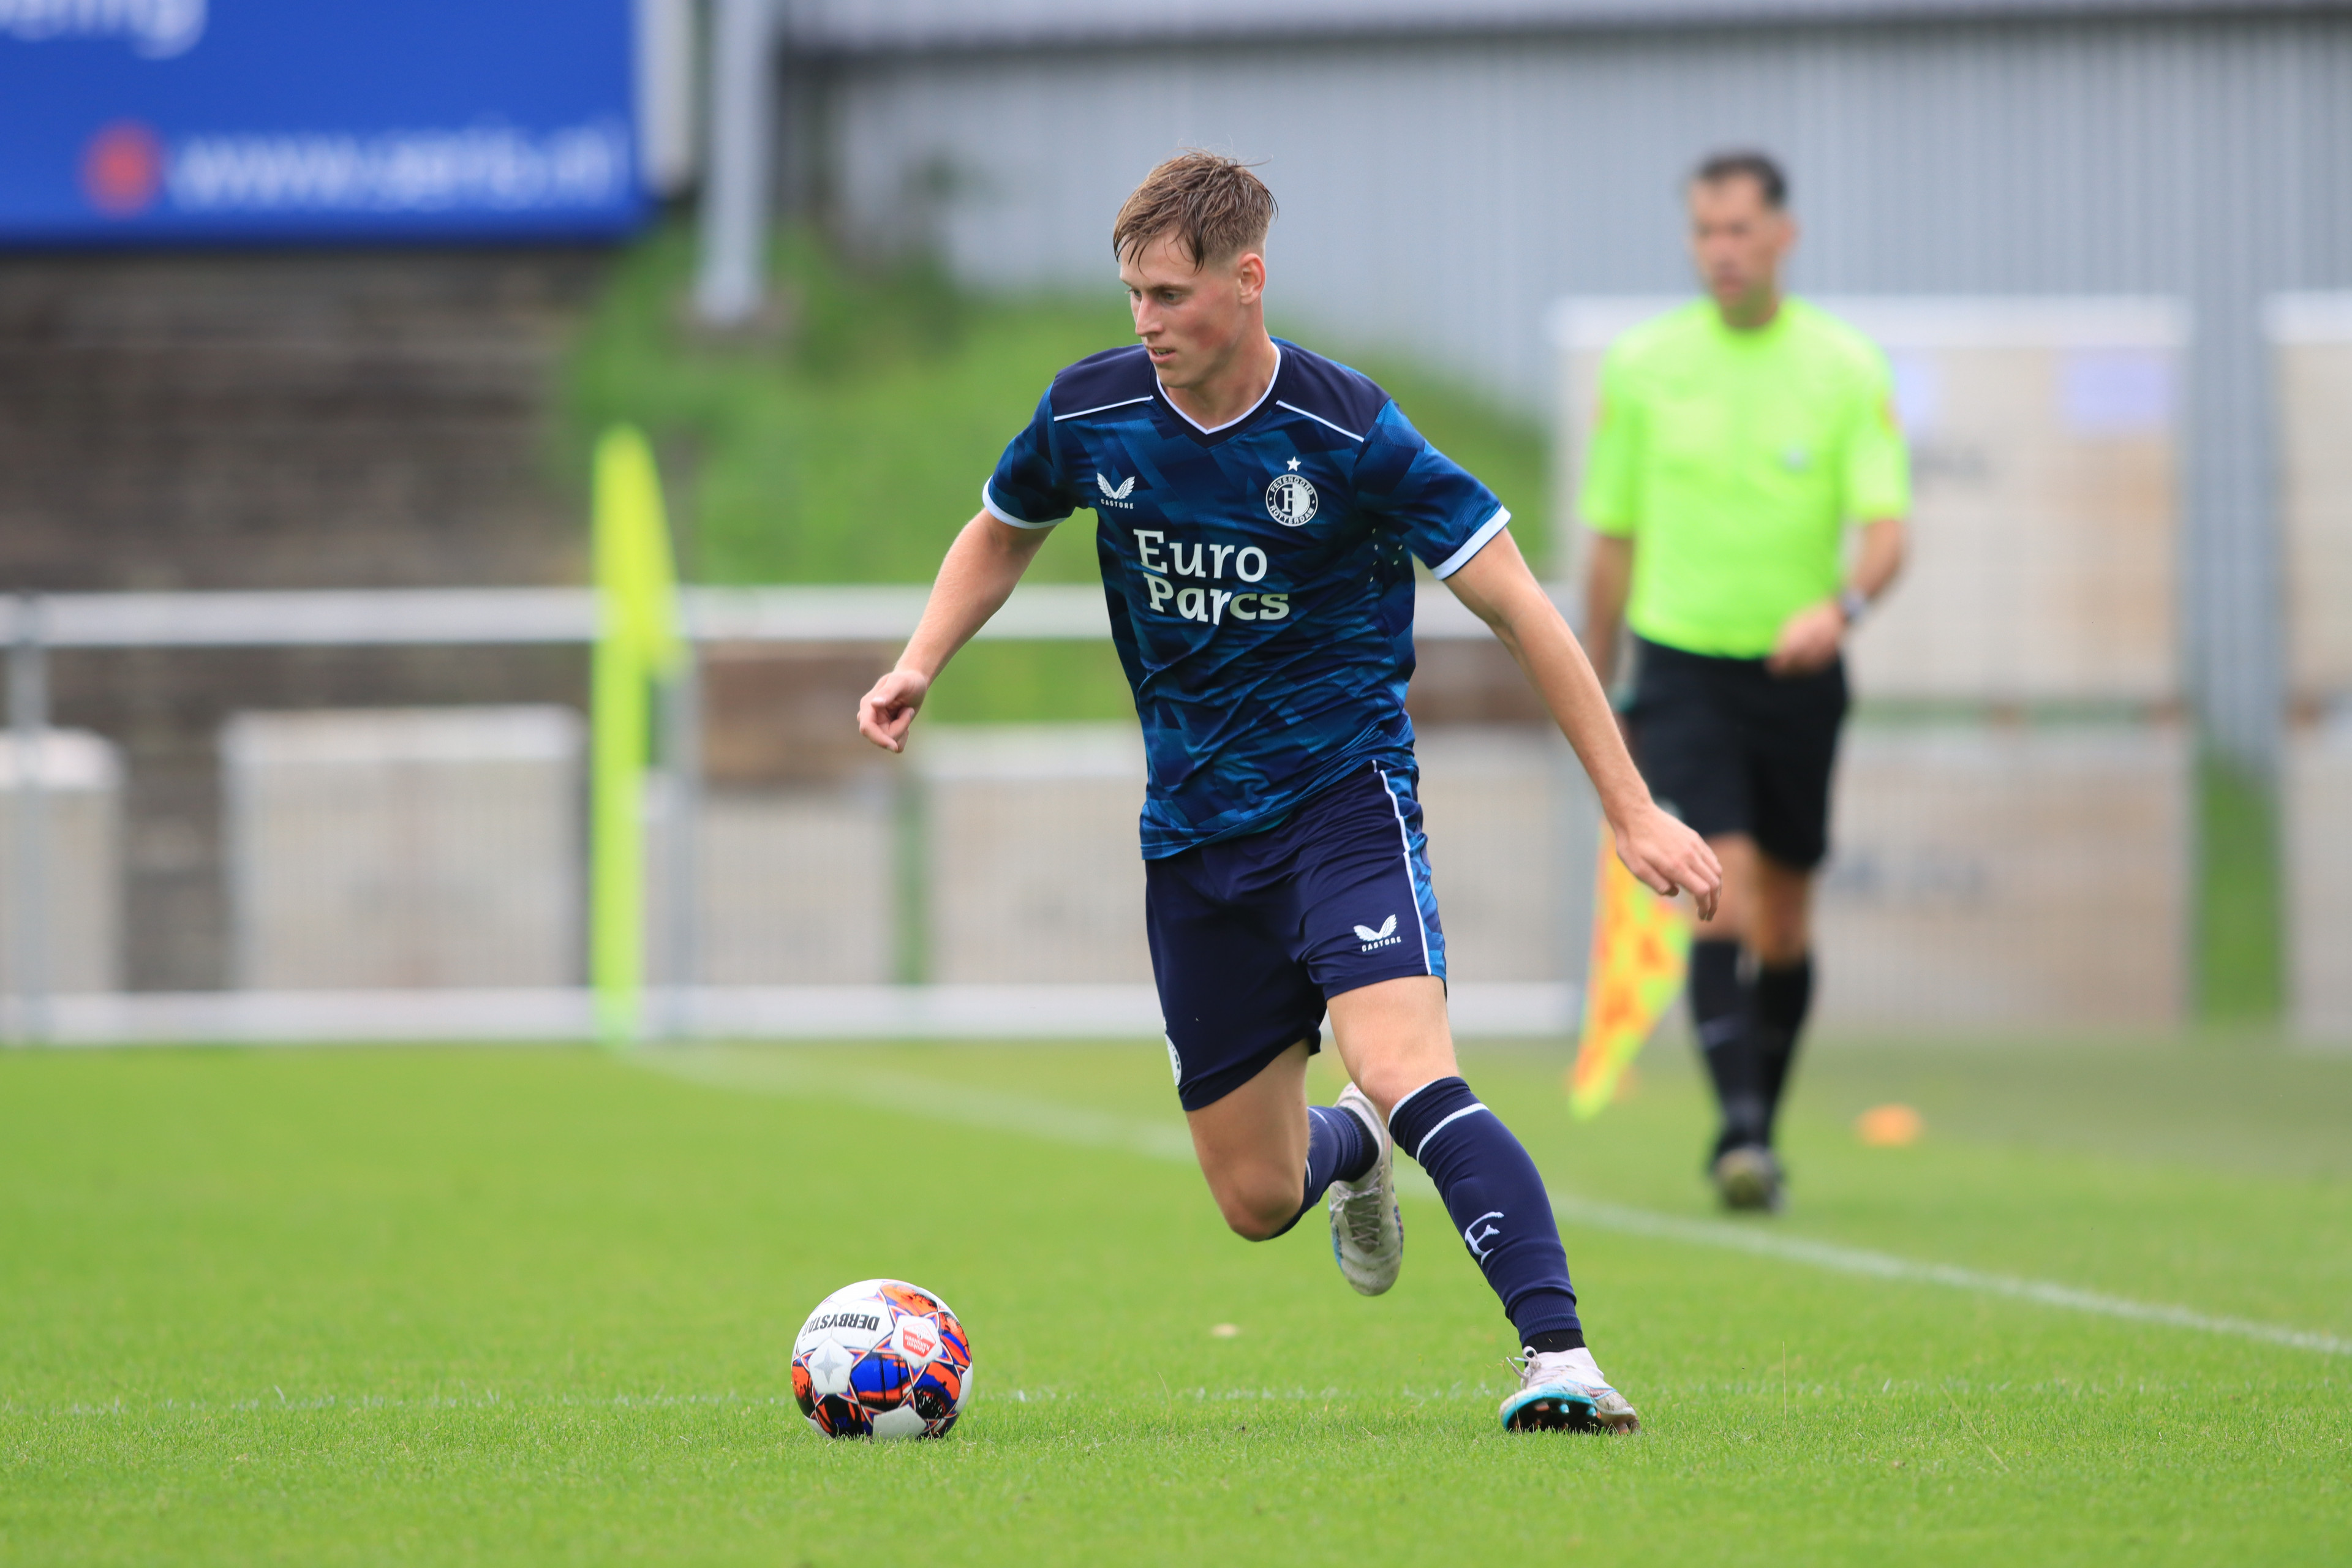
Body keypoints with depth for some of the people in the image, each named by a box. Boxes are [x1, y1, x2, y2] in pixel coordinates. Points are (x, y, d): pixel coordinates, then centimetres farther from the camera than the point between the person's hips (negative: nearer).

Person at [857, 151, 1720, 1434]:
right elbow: (1002, 532, 19)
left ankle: (1558, 1355, -34)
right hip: (1194, 830, 5)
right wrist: (919, 666, 1)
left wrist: (1630, 811, -14)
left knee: (1404, 1071, -30)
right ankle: (1352, 1152, 44)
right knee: (1256, 1197, 7)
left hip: (1343, 789, -5)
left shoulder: (1347, 435, -16)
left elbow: (1518, 609, -12)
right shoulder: (1090, 414, -4)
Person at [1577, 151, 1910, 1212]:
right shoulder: (1641, 367, 0)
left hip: (1797, 672, 1)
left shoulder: (1847, 368, -3)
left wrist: (1840, 606, -33)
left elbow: (1886, 530, -11)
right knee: (1726, 890, -18)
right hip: (1680, 670, -1)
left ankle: (1758, 1132, 28)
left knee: (1785, 917, 11)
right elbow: (1613, 538, 8)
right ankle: (1740, 1135, -23)